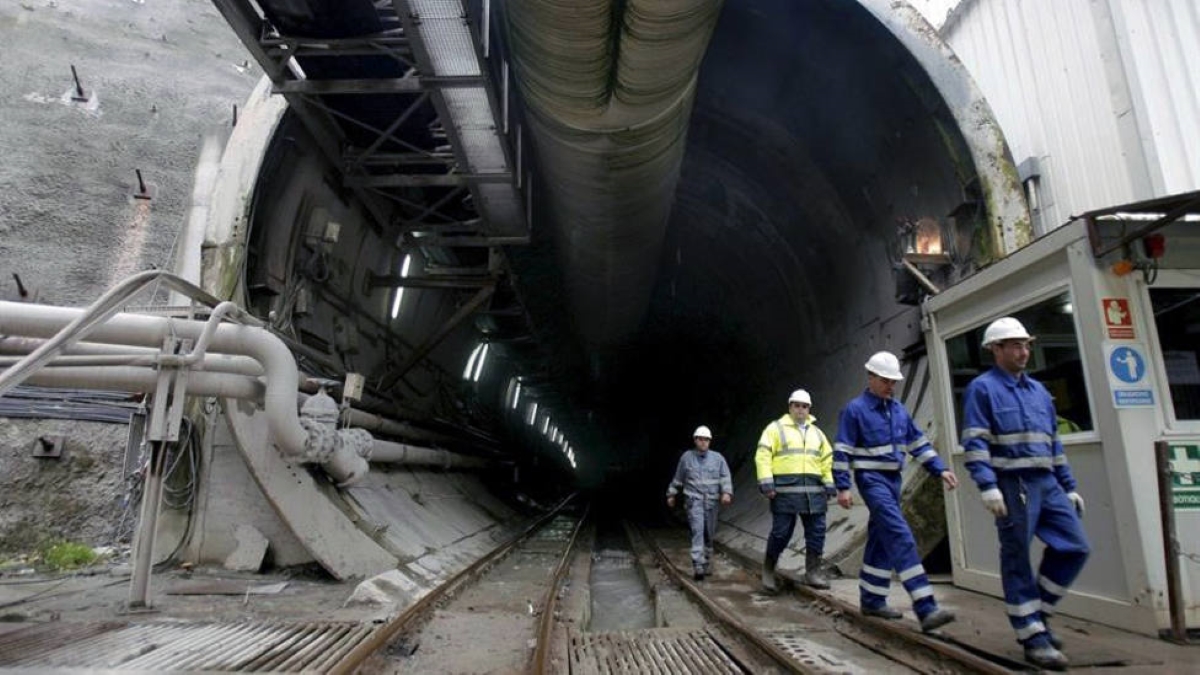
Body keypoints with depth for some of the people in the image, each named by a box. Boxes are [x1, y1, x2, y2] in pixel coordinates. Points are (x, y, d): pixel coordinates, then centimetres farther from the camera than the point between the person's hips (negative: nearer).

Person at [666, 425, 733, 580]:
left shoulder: (717, 457, 5)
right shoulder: (686, 457, 4)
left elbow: (725, 477, -3)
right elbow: (678, 479, 14)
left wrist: (726, 493, -19)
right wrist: (671, 494, 19)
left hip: (711, 501, 2)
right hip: (694, 500, -2)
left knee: (709, 534, 10)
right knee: (697, 531, -16)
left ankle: (707, 563, 29)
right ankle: (698, 567, -19)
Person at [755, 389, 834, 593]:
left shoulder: (816, 432, 20)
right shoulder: (776, 428, 3)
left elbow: (827, 460, 21)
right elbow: (763, 456, -5)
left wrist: (829, 484, 10)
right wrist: (766, 483, -13)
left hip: (813, 490, 5)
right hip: (785, 490, -5)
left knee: (816, 531, 3)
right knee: (781, 532, -3)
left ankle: (813, 572, 16)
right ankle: (768, 570, 14)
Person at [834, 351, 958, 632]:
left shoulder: (898, 409, 12)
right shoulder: (855, 409, -9)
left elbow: (918, 442, 17)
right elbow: (842, 451, -10)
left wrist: (940, 469, 8)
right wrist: (843, 487, -14)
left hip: (893, 479, 8)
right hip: (872, 479, -7)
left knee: (882, 540, 12)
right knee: (901, 537, -16)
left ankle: (872, 600, 22)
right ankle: (925, 608, -17)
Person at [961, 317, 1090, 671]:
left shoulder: (1038, 390, 18)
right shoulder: (982, 388, -5)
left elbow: (1053, 443, 22)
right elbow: (974, 443, -13)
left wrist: (1069, 487, 18)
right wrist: (988, 487, -21)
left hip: (1046, 482, 7)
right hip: (1012, 484, -7)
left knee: (1074, 547, 5)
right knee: (1017, 559, -1)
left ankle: (1036, 612, 21)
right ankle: (1033, 635, 8)